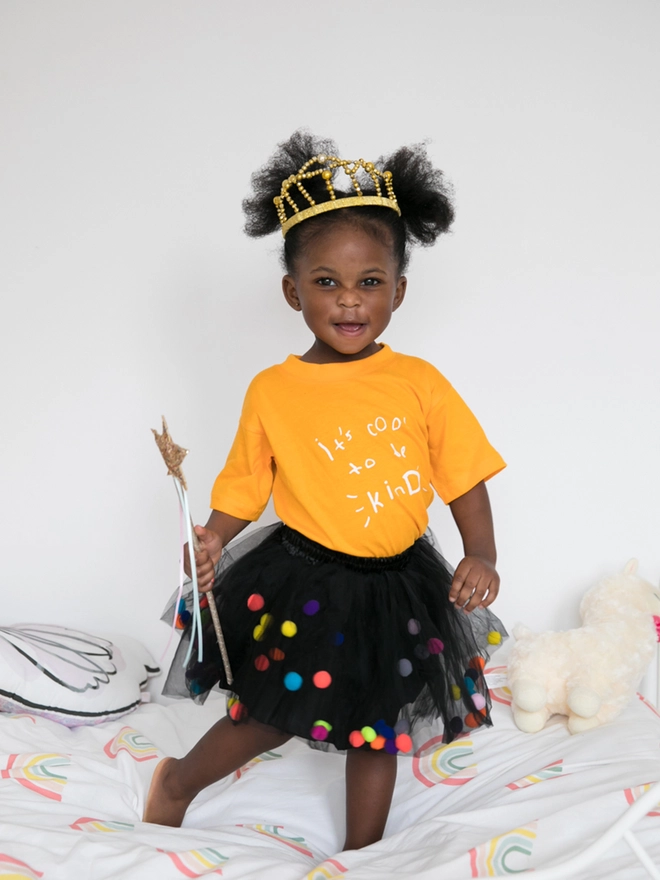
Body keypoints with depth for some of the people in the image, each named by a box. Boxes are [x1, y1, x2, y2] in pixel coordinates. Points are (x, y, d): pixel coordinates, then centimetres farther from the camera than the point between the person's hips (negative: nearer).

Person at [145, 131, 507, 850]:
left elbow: (465, 476, -4)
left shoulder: (419, 383, -8)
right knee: (273, 713, 11)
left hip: (397, 586, 2)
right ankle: (179, 779, 41)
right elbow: (245, 485, -1)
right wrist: (213, 538, -17)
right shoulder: (272, 391, -9)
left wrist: (482, 555, -15)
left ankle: (362, 853, 41)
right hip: (302, 582, -2)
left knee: (378, 726, 17)